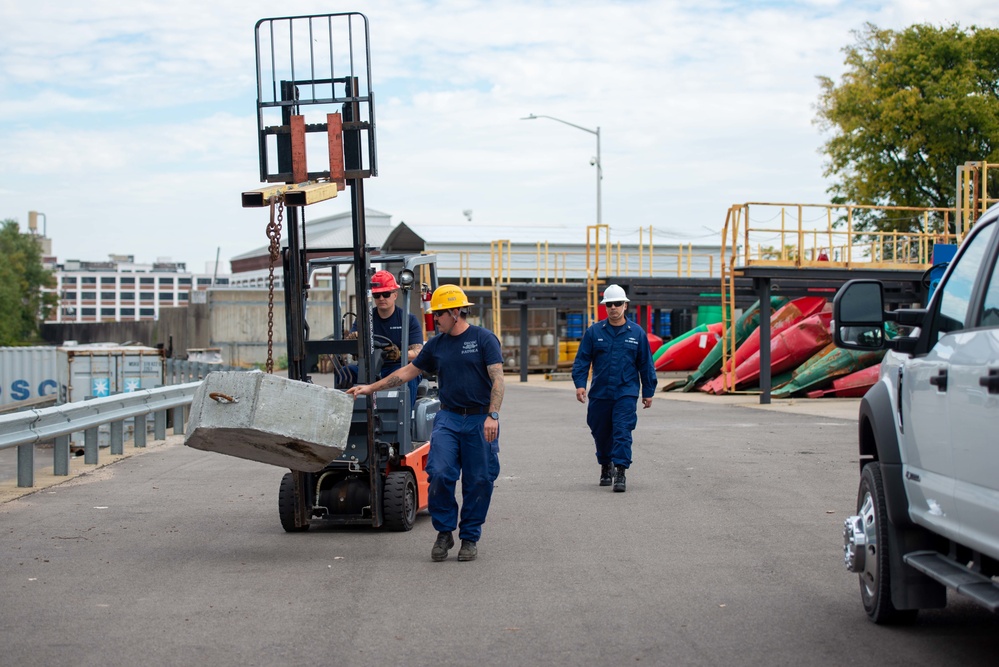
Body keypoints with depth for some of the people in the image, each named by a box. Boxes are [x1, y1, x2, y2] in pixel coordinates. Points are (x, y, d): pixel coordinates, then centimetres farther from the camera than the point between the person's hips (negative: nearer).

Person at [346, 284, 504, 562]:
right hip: (448, 417, 3)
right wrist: (371, 388, 18)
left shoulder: (484, 339, -2)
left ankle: (470, 538, 14)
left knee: (478, 482, 0)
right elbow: (408, 371, 20)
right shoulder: (436, 344, 12)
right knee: (439, 474, -12)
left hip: (479, 420, -3)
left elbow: (497, 379, -8)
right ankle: (444, 532, 4)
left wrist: (492, 416, -18)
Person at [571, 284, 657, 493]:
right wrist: (580, 384, -10)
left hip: (626, 393, -2)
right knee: (601, 433, 12)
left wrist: (648, 392, 9)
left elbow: (646, 364, 8)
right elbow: (582, 359, 3)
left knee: (622, 432, -12)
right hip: (599, 394, 2)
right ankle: (605, 467, 33)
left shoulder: (637, 333, 3)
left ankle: (620, 472, -13)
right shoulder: (594, 332, 3)